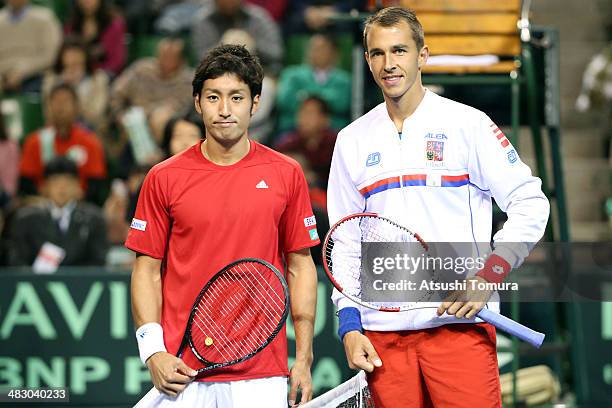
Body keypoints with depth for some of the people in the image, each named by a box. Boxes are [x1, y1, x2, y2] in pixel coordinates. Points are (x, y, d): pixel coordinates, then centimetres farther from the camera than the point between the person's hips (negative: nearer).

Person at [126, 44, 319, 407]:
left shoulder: (286, 175, 5)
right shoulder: (164, 179, 3)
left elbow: (301, 267, 7)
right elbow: (148, 269, 5)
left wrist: (304, 359, 3)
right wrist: (153, 351, -7)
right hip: (182, 371, 0)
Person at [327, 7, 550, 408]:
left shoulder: (468, 124, 0)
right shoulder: (352, 141, 12)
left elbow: (530, 204, 0)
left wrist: (488, 277, -11)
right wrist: (350, 325, 6)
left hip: (460, 325, -3)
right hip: (382, 334, 3)